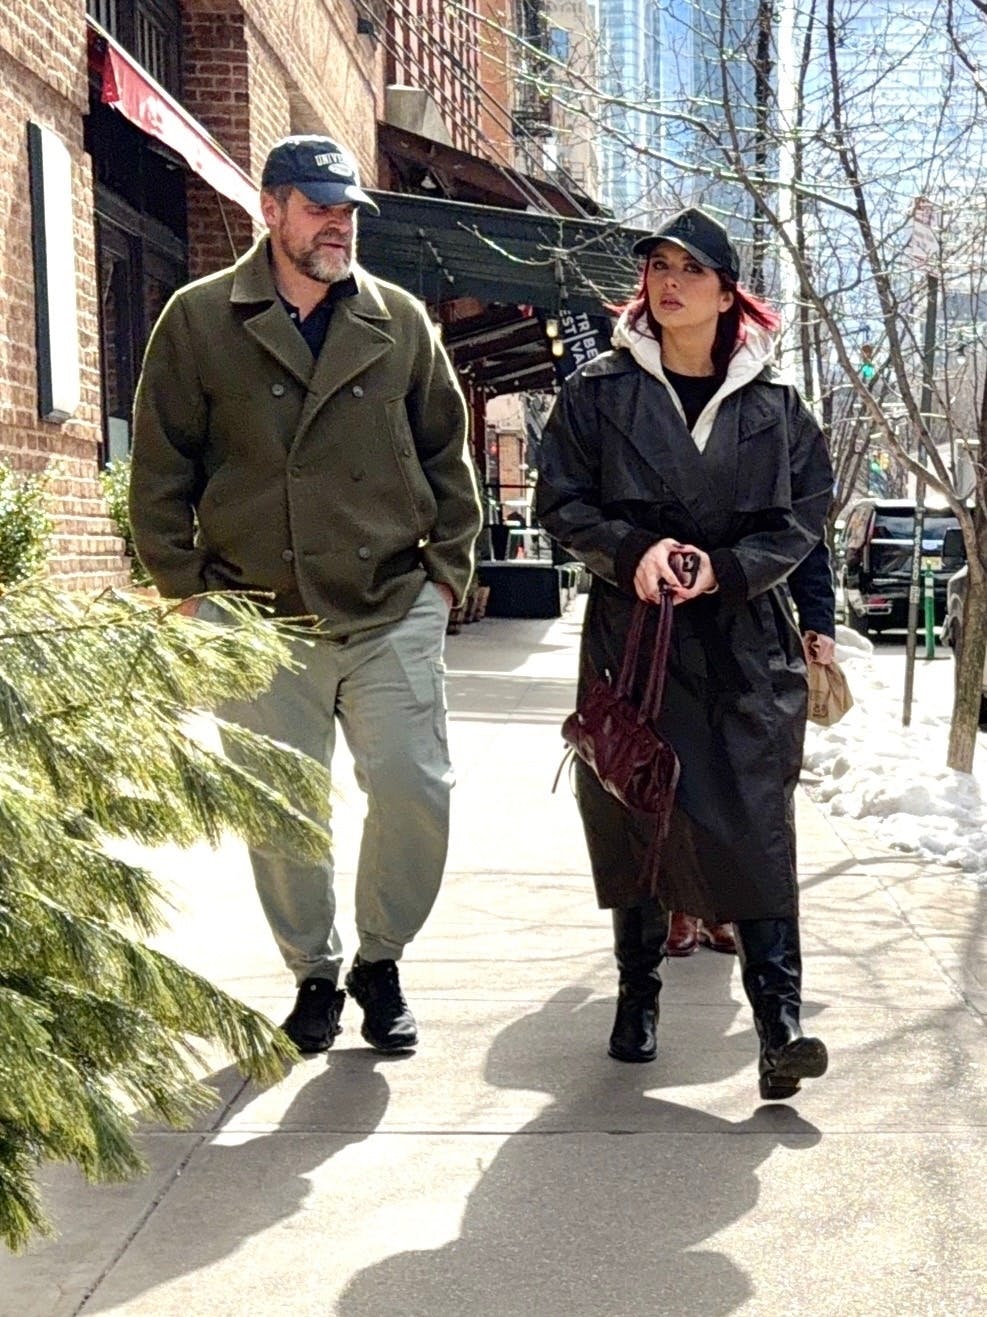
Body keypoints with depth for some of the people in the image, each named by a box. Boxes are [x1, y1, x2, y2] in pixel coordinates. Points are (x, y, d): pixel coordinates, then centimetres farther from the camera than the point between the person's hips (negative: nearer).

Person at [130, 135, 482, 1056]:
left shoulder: (400, 321, 9)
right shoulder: (200, 321, 3)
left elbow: (447, 454, 14)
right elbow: (161, 469, 4)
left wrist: (448, 566, 7)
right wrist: (186, 586, 0)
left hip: (394, 611, 1)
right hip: (259, 619, -1)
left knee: (415, 791, -4)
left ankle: (380, 963, 19)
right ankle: (314, 976, 25)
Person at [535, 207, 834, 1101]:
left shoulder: (774, 405, 5)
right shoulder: (598, 392, 4)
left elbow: (805, 514, 4)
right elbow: (562, 503, 2)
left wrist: (726, 568, -12)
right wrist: (632, 552, -15)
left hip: (746, 641, 0)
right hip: (630, 632, 1)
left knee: (756, 820, -8)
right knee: (633, 816, 7)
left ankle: (779, 1019, -8)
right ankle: (638, 997, 22)